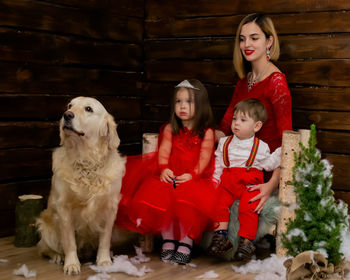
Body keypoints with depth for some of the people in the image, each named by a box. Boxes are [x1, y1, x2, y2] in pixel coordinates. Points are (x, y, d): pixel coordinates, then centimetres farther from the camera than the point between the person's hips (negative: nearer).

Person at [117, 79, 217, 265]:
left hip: (195, 178, -3)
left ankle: (186, 242, -14)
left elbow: (205, 157, -6)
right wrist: (164, 169, -17)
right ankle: (168, 239, -10)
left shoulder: (206, 132, 5)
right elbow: (164, 151, 3)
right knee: (158, 196, -27)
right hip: (170, 176, 3)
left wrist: (192, 175, -22)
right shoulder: (170, 129, 14)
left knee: (188, 200, -33)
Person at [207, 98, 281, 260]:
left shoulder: (260, 147, 8)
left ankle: (246, 241, -19)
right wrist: (215, 180, 5)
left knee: (247, 207, -28)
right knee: (219, 202, -21)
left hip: (251, 185, -3)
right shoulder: (225, 143, 15)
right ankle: (221, 236, -13)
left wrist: (280, 152, 2)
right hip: (228, 183, 3)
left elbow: (268, 164, 14)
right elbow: (218, 164, 17)